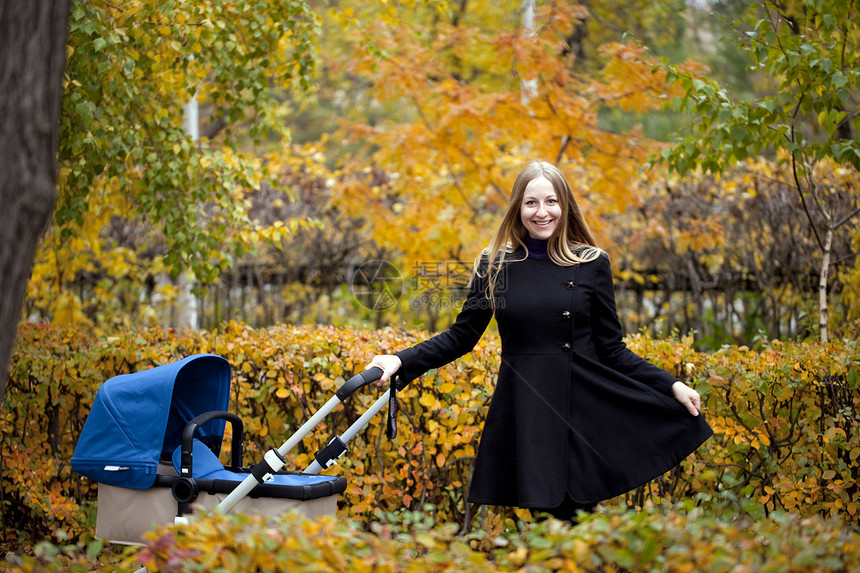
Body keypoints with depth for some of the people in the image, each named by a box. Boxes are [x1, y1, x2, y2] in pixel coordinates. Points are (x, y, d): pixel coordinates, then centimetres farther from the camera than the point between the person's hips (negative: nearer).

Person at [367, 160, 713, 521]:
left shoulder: (592, 264, 3)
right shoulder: (495, 264, 5)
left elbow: (612, 349, 7)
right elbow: (461, 336, 8)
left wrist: (671, 386, 0)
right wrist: (401, 361, -4)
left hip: (581, 409, 0)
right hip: (523, 416, 1)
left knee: (577, 517, -4)